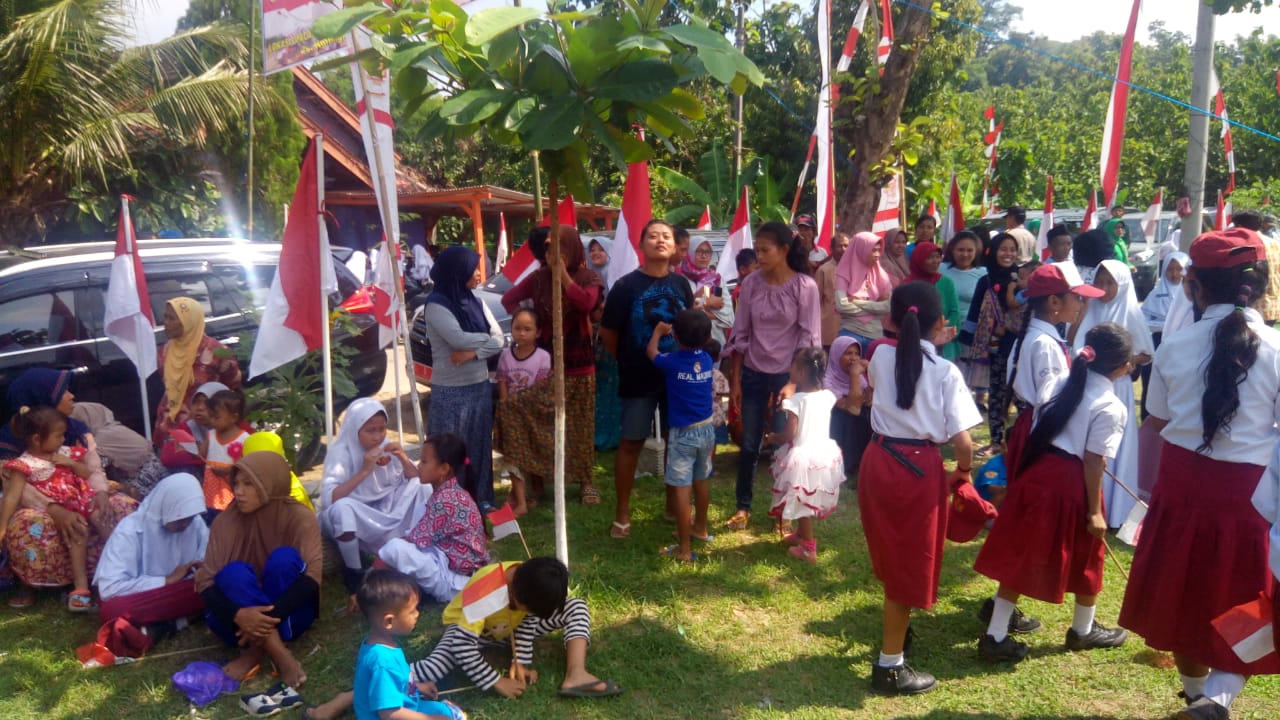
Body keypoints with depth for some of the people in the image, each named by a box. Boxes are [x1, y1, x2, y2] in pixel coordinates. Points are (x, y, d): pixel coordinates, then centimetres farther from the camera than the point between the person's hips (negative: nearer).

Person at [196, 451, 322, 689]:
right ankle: (279, 653, -36)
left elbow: (312, 576, -22)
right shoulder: (226, 521, -5)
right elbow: (206, 580, -12)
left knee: (284, 557, -27)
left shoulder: (300, 517, -11)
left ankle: (257, 650, -28)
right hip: (242, 618, 1)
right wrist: (238, 615, -33)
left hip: (287, 614, -1)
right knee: (235, 572, -28)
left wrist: (270, 617, -34)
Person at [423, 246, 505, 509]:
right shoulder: (436, 305, -10)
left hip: (481, 386, 6)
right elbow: (459, 339, -22)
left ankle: (482, 499, 26)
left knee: (480, 446, 13)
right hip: (451, 391, -6)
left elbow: (499, 340, 0)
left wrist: (473, 352, -17)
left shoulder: (476, 303, 8)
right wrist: (486, 339, -5)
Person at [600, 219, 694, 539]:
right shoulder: (626, 285, -9)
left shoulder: (681, 284, 3)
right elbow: (607, 333, -3)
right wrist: (626, 361, 6)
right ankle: (622, 512, 14)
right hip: (639, 378, -4)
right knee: (631, 442, 2)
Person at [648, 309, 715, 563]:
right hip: (707, 429, 6)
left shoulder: (672, 362, -15)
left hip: (683, 433, -6)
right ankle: (700, 528, 42)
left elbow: (651, 351, 6)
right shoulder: (707, 360, -1)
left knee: (681, 489, -3)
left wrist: (658, 330, 25)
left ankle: (684, 549, -2)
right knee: (701, 481, 23)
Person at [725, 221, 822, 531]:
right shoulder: (751, 284, 0)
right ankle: (743, 506, 24)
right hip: (753, 374, 3)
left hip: (787, 375, -3)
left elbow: (809, 339, -9)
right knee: (749, 444, 9)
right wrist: (735, 380, 2)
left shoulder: (805, 287, -10)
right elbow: (740, 334, 3)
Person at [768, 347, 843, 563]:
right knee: (808, 502, 23)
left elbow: (789, 434, -19)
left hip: (803, 458, -7)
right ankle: (802, 535, 40)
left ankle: (808, 549, 12)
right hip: (824, 454, 7)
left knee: (803, 503, 6)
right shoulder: (827, 396, -2)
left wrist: (772, 438, -1)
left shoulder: (796, 400, -20)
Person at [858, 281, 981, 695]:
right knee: (909, 566, 7)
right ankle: (890, 666, 15)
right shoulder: (946, 372, -10)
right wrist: (963, 470, 6)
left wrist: (903, 332, 27)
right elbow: (961, 440, -14)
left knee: (891, 557, 24)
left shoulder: (882, 356, 1)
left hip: (878, 461, 5)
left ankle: (897, 631, 45)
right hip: (919, 469, -4)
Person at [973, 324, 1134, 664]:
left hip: (1035, 472, 6)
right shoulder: (1111, 407, -13)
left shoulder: (1058, 383, 6)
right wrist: (1094, 511, -8)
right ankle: (1083, 631, 39)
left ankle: (995, 636, 13)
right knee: (1086, 557, 19)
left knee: (1020, 557, 11)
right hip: (1070, 483, -6)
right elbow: (1093, 461, -14)